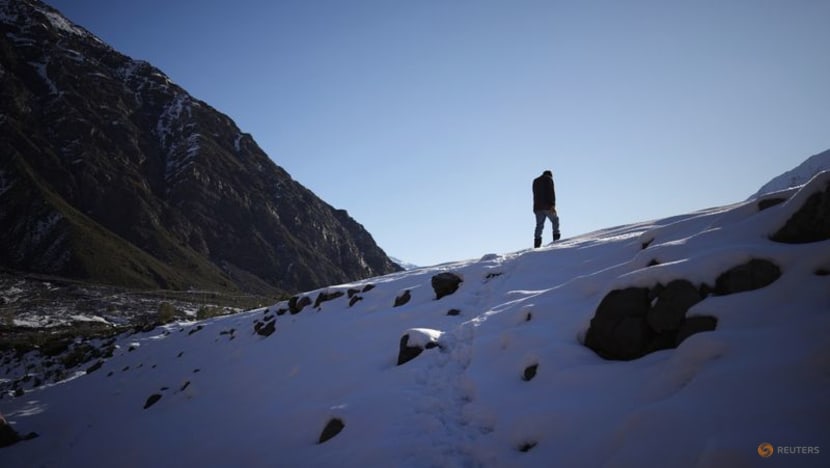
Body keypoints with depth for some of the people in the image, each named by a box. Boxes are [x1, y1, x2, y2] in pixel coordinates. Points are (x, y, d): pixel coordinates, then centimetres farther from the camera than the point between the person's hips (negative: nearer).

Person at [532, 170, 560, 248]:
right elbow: (551, 192, -11)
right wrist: (553, 205, -17)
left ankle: (537, 243, -11)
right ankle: (556, 237, 3)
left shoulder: (535, 181, 23)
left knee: (539, 225, 1)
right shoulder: (549, 179, 2)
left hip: (537, 207, 5)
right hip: (547, 206, -5)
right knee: (555, 220, 12)